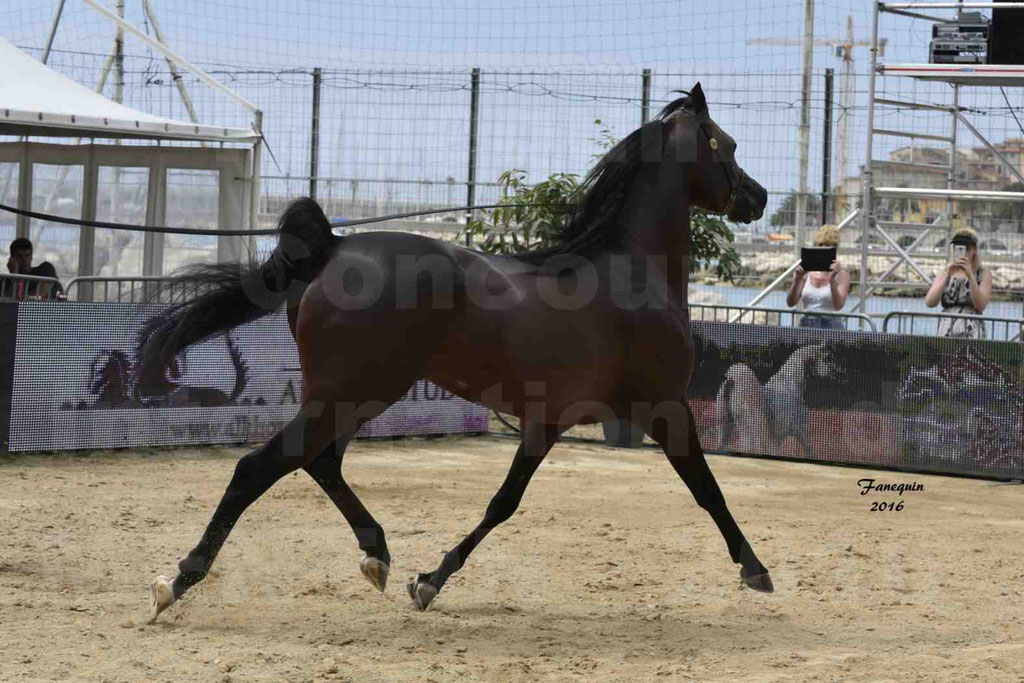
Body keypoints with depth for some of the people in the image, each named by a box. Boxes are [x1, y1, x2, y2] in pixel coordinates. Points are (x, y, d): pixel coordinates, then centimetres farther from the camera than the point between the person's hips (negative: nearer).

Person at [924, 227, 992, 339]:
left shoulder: (984, 274, 11)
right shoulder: (944, 274, 17)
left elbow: (980, 305, -5)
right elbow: (929, 303, 1)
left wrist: (970, 275, -12)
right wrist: (947, 275, -7)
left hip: (972, 334, -2)